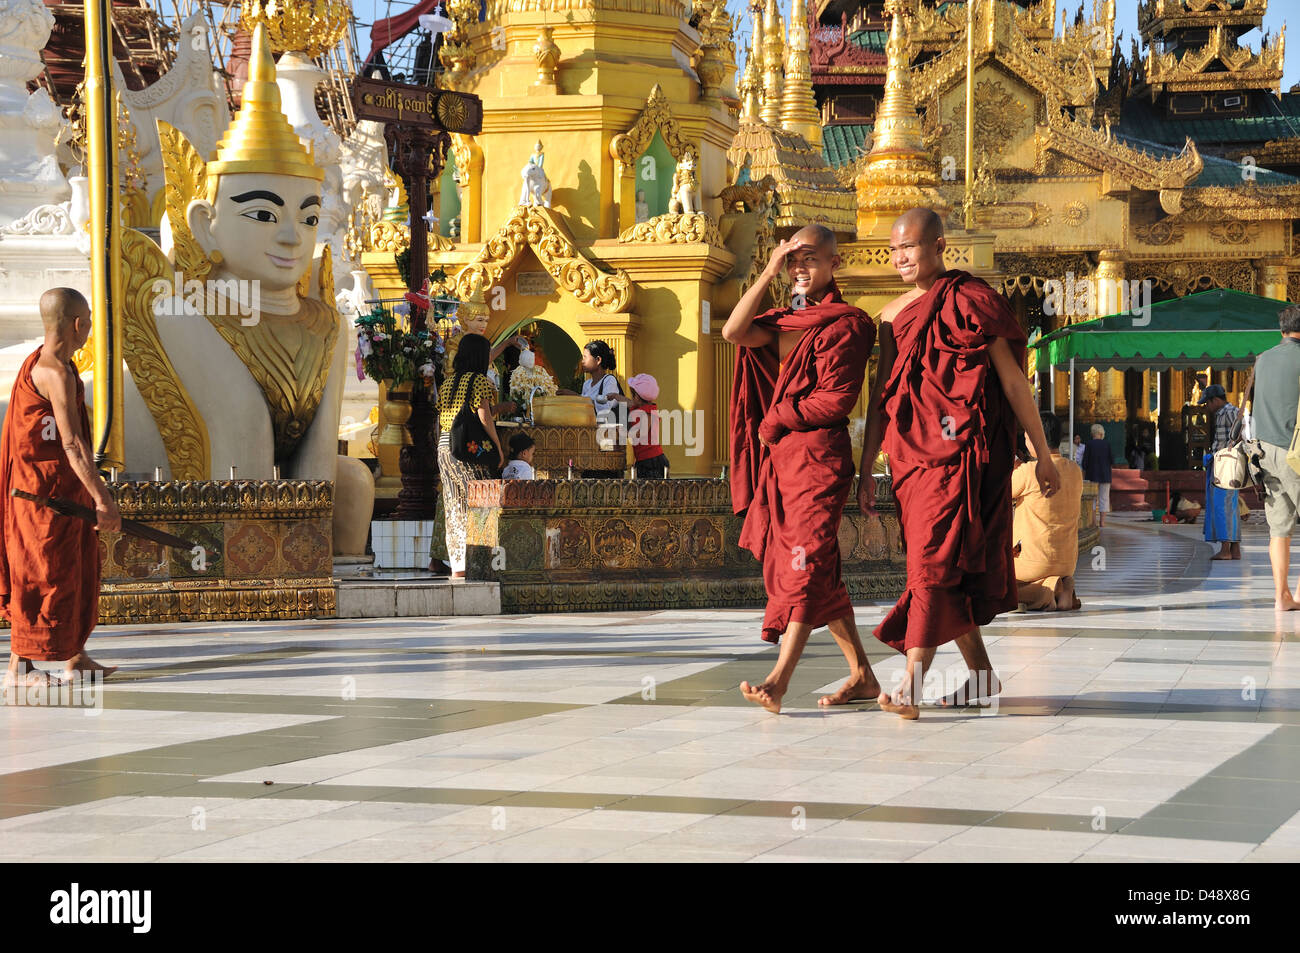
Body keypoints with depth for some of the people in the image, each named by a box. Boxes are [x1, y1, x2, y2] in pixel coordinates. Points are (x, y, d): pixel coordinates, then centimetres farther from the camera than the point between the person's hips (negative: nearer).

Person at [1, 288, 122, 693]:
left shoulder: (47, 364, 13)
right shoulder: (55, 373, -20)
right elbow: (72, 444, -25)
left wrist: (97, 486, 26)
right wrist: (101, 499, -27)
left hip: (66, 489, 10)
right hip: (46, 491, -10)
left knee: (78, 570, 16)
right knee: (44, 575, -4)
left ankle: (75, 657, 26)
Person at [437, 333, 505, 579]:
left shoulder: (447, 383, 15)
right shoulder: (480, 381, -7)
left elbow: (441, 419, 14)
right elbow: (484, 417, -13)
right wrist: (498, 447, -7)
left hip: (444, 446, 7)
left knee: (455, 507, 9)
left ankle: (457, 566, 8)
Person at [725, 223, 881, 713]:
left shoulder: (845, 323, -4)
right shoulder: (786, 320, 19)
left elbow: (837, 398, -12)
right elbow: (734, 332, 1)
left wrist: (776, 420, -6)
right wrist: (768, 274, -1)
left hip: (820, 453, -9)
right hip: (781, 455, 9)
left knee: (806, 560, -16)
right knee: (819, 572, 9)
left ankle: (779, 680, -26)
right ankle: (862, 676, 15)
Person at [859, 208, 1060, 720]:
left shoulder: (972, 300, -3)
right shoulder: (893, 315, 14)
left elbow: (1013, 379, -2)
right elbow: (881, 394, 17)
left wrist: (1042, 453, -3)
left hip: (960, 450, -7)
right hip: (911, 454, 7)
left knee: (935, 562, -15)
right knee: (938, 567, 10)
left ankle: (911, 688, -21)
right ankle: (982, 675, 23)